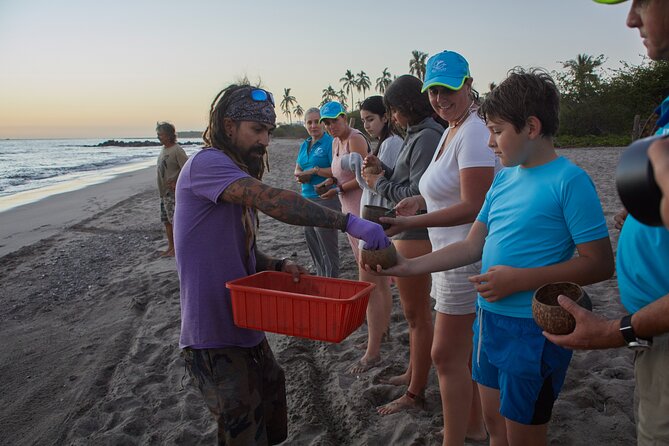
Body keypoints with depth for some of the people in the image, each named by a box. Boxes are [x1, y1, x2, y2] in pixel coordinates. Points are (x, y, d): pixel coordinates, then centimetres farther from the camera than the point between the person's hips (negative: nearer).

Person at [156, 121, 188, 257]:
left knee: (175, 220, -3)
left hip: (173, 192, -9)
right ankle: (170, 247, 23)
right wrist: (162, 190, 15)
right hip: (163, 191, 9)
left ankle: (176, 248, 5)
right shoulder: (163, 149, 13)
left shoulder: (177, 150, -15)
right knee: (166, 221, 14)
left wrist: (177, 184, -17)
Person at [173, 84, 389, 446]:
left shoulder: (237, 176, 13)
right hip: (213, 337, -9)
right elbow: (272, 201, -34)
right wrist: (349, 222, -38)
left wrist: (277, 266, -3)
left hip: (245, 327, 10)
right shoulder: (207, 163, -18)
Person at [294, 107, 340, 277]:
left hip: (325, 199, -8)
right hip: (307, 199, 8)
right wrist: (301, 175, -6)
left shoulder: (330, 142, -8)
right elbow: (297, 169, 15)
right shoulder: (304, 145, 16)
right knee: (313, 245, 15)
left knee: (328, 248, -3)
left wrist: (315, 170, -15)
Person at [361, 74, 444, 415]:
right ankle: (413, 373, 37)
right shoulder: (416, 134, 13)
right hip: (409, 232, 10)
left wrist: (379, 184, -10)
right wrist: (383, 170, 4)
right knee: (415, 312, 21)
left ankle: (415, 394, 15)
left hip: (415, 237, -10)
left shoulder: (427, 137, -17)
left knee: (417, 316, 1)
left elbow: (416, 193, -22)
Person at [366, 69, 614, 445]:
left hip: (533, 331, -7)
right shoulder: (504, 179, 7)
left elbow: (599, 263, -17)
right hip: (489, 321, 7)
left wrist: (520, 279, -23)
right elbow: (473, 246, 9)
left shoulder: (569, 181, -15)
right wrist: (409, 266, 2)